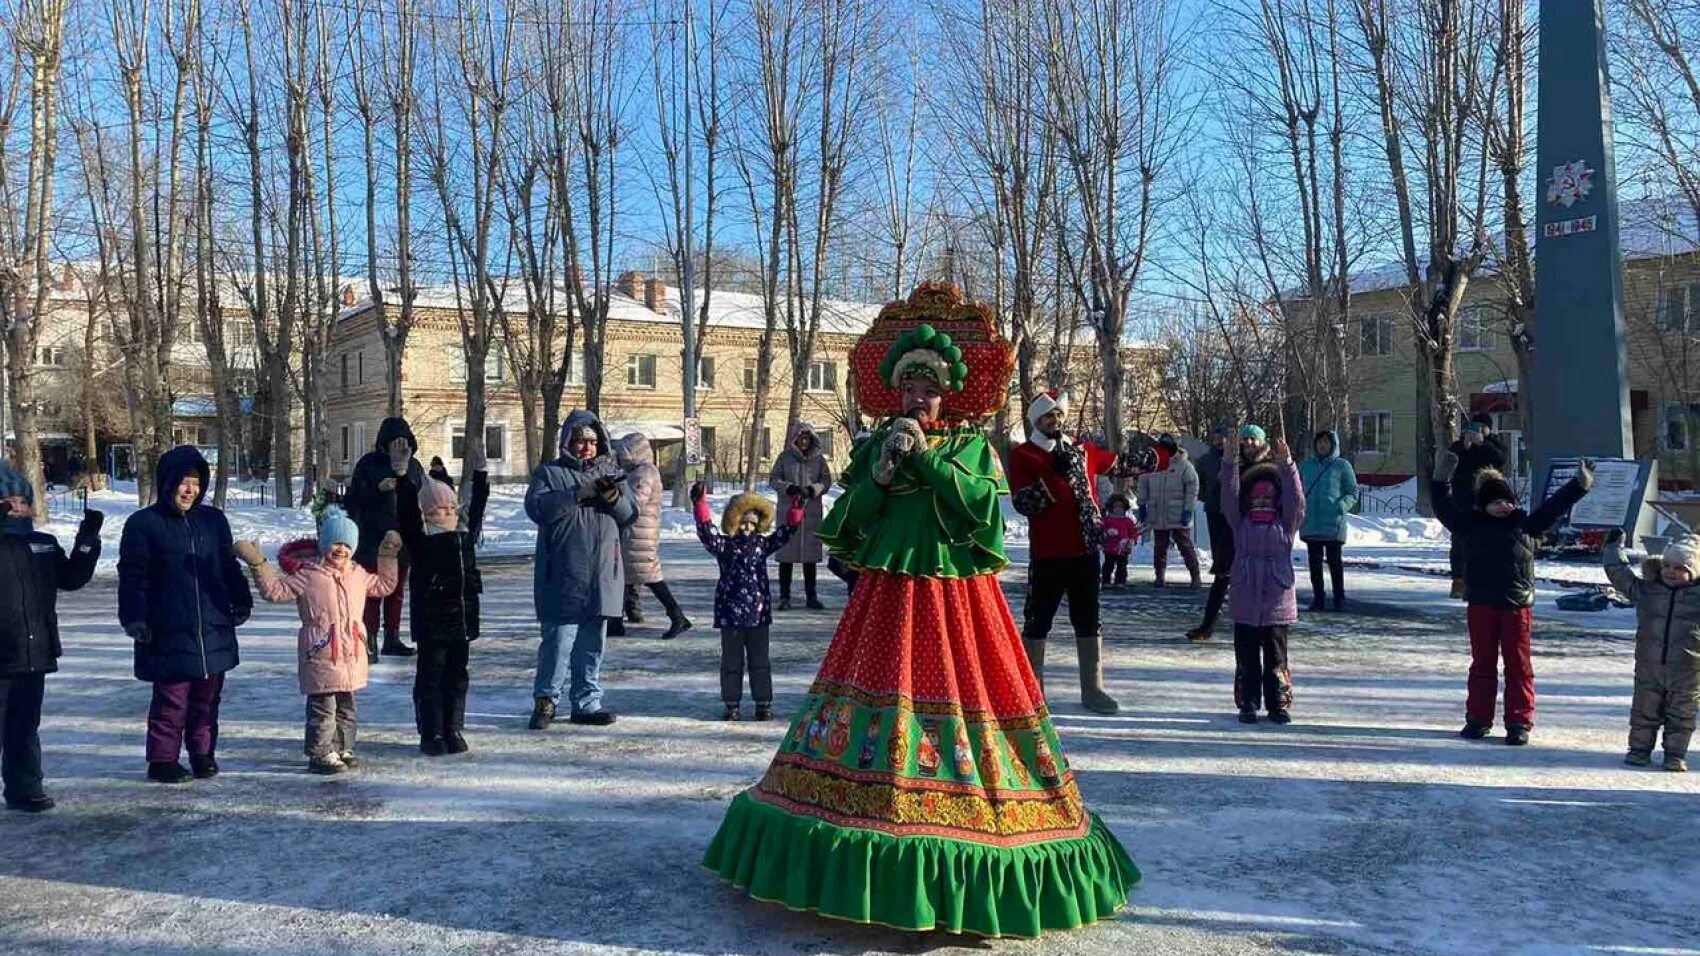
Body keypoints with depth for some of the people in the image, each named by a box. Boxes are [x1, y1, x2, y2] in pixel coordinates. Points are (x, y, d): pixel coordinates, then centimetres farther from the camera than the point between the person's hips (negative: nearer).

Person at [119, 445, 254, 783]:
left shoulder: (213, 520, 12)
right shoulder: (143, 524, -2)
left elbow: (229, 566, 19)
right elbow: (132, 576, -5)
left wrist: (241, 603, 14)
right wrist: (133, 617, -12)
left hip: (214, 630, 5)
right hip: (169, 633, -4)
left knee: (207, 697, 12)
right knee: (171, 699, 0)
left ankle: (203, 752, 24)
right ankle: (163, 759, 12)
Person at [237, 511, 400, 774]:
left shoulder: (358, 575, 11)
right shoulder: (308, 575, -7)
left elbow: (383, 585, 26)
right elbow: (275, 589, -7)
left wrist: (387, 558, 23)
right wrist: (258, 564, -15)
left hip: (351, 656, 6)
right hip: (321, 656, -6)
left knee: (346, 708, 16)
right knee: (323, 708, -2)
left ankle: (342, 749, 28)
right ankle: (320, 754, 7)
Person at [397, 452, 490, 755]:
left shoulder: (465, 533, 10)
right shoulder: (419, 537, -6)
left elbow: (478, 506, 21)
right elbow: (406, 509, -18)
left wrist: (480, 473, 19)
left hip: (462, 618, 6)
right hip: (431, 620, -5)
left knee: (457, 676, 12)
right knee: (430, 676, 3)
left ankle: (454, 731, 22)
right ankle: (431, 734, 11)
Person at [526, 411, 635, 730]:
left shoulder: (611, 473, 15)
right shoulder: (550, 472, 3)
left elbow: (630, 515, 10)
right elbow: (536, 506, -13)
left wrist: (613, 497, -11)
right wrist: (578, 494, -18)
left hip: (602, 575, 4)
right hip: (562, 576, -4)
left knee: (592, 643, 10)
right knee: (560, 639, -7)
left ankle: (587, 703, 19)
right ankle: (545, 699, 9)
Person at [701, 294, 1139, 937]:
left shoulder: (972, 446, 7)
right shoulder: (876, 445, 12)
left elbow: (984, 505, -12)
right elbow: (846, 524, 6)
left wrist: (928, 457, -12)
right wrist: (880, 475, -8)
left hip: (957, 600, -2)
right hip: (887, 598, 2)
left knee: (958, 696, -4)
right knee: (881, 696, -1)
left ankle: (966, 878, 8)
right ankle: (873, 850, 12)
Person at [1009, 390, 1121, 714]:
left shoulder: (1082, 451, 11)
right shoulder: (1023, 455, -4)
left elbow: (1117, 463, 28)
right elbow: (1024, 502, -15)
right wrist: (1056, 474, -22)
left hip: (1085, 551, 5)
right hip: (1047, 554, -5)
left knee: (1088, 619, 10)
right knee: (1038, 620, 2)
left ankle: (1092, 689, 18)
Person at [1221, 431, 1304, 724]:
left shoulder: (1286, 524, 6)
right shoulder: (1240, 522, 7)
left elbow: (1296, 500, -8)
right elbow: (1229, 496, -4)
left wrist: (1286, 466, -19)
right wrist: (1230, 462, -15)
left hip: (1278, 600, -1)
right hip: (1245, 600, 1)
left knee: (1276, 656, 7)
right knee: (1246, 657, 6)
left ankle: (1279, 703, 16)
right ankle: (1248, 703, 14)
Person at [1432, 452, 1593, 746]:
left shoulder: (1525, 523, 4)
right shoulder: (1472, 524, 3)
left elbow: (1555, 506, 8)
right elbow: (1445, 509, 2)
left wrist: (1579, 485, 6)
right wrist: (1441, 480, -5)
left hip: (1517, 605, 0)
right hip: (1481, 604, 1)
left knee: (1518, 664, 4)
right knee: (1482, 663, 9)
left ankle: (1519, 722, 10)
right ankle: (1478, 718, 17)